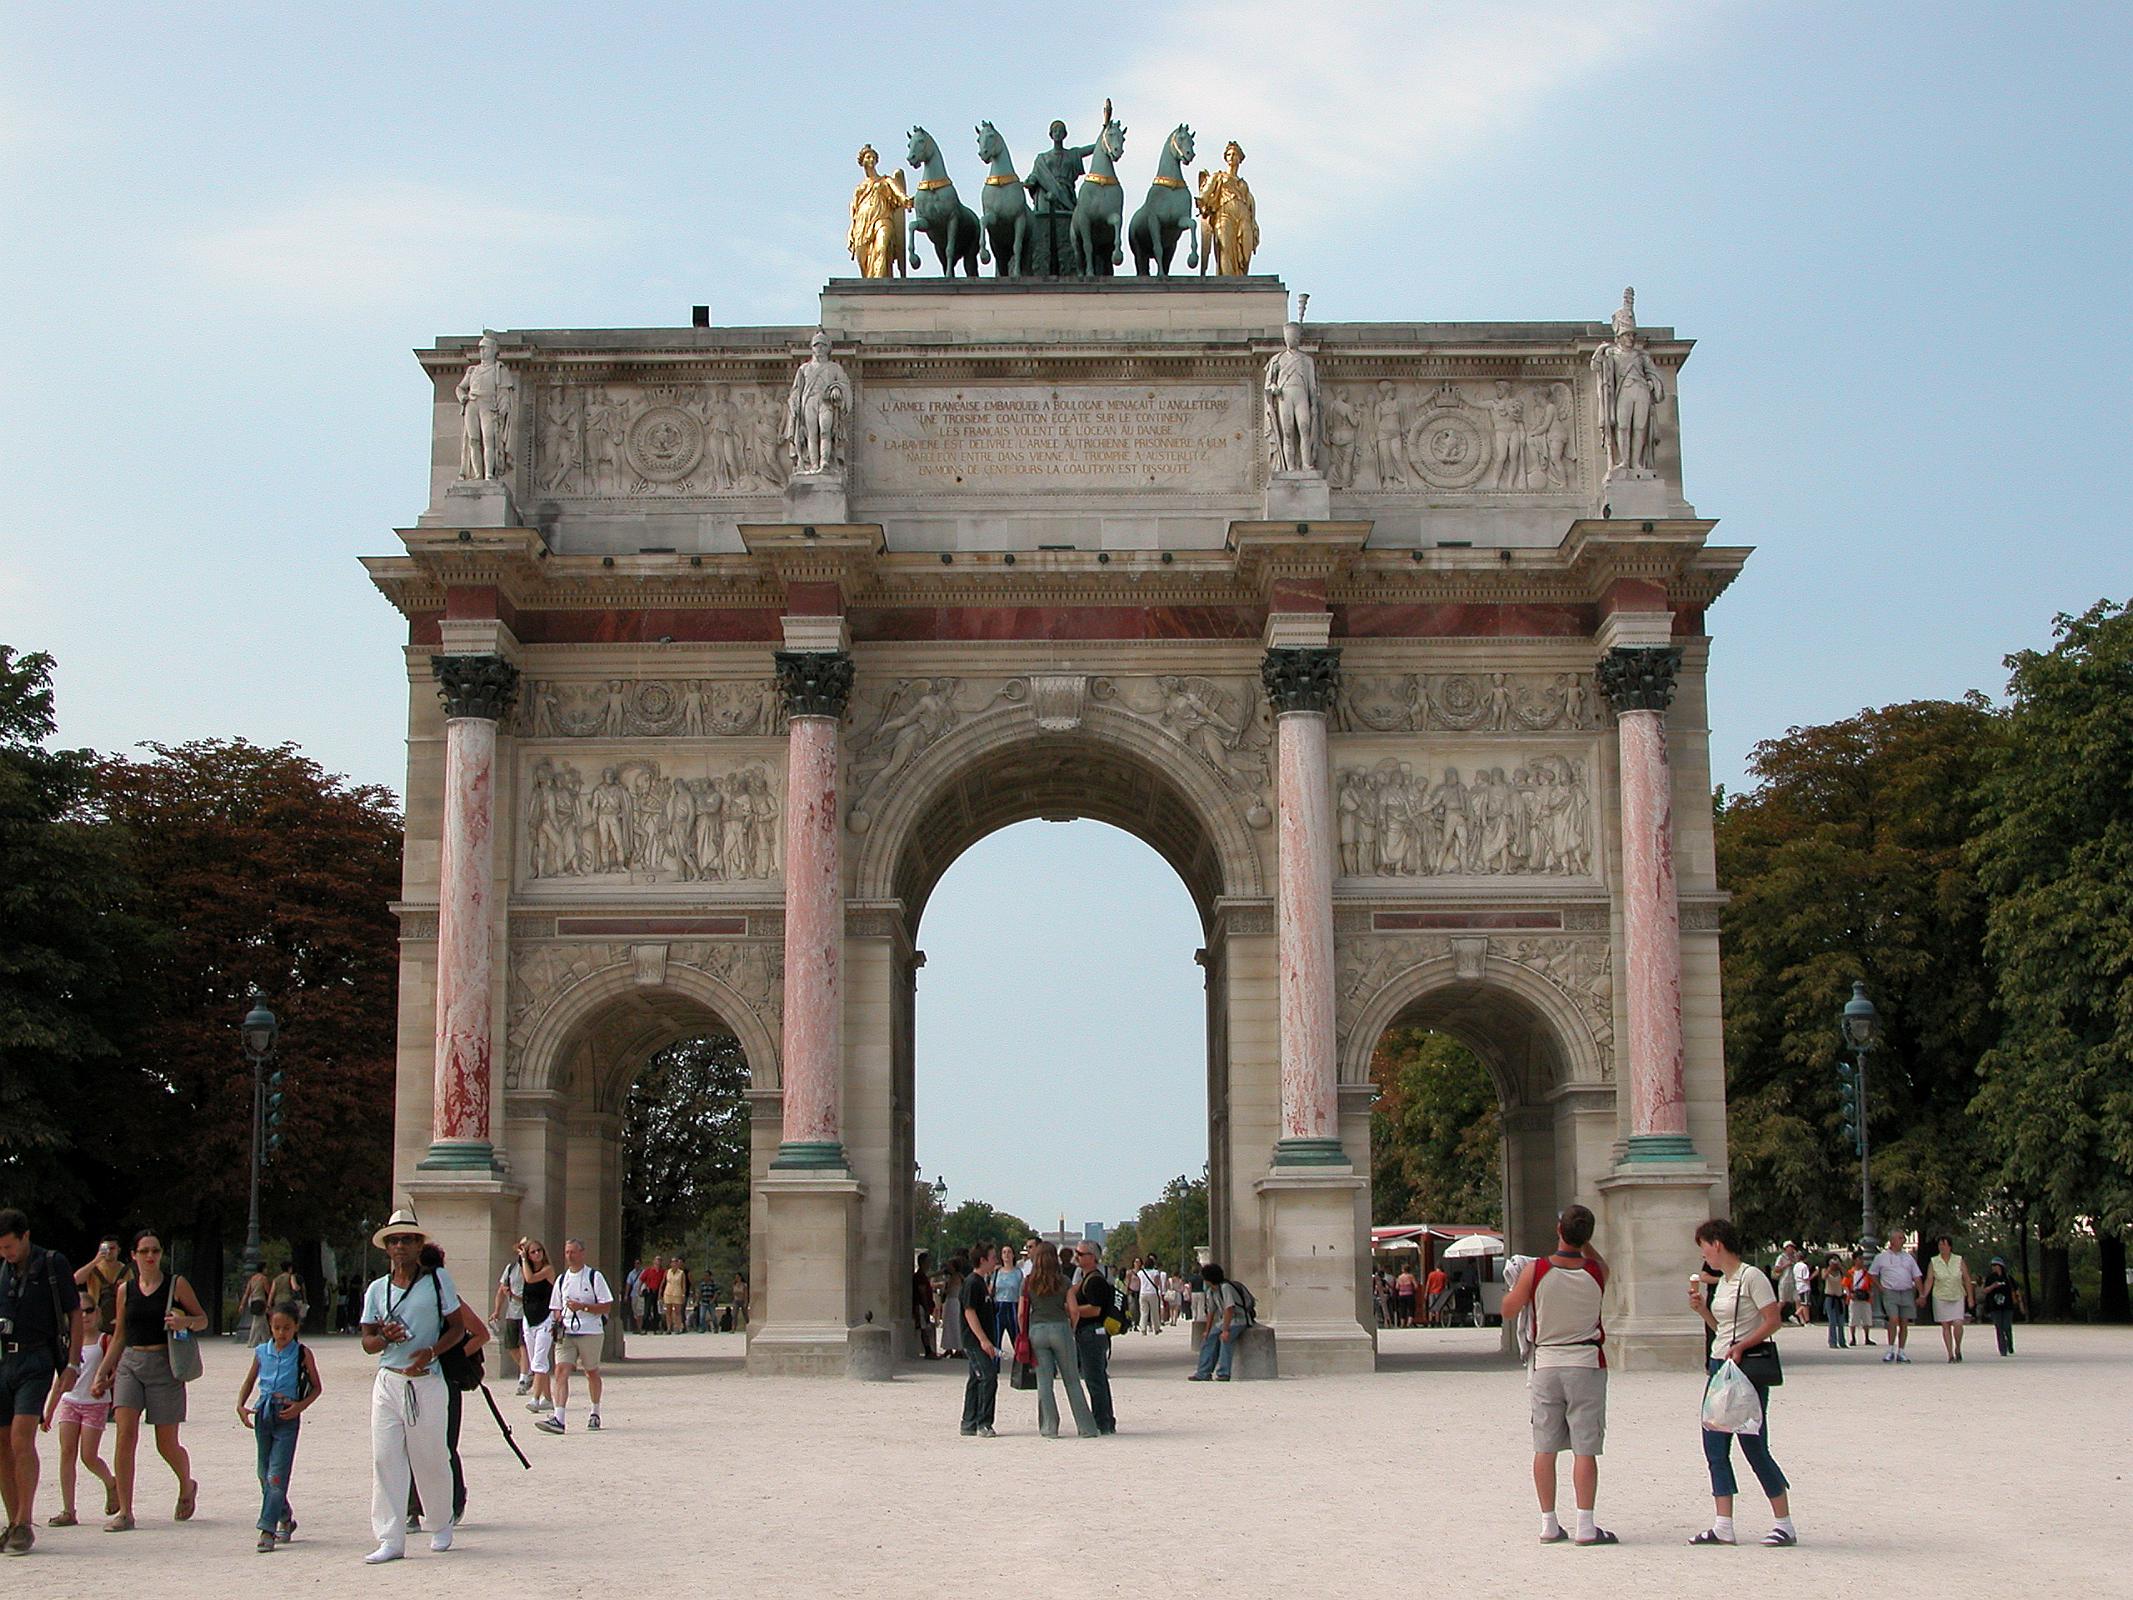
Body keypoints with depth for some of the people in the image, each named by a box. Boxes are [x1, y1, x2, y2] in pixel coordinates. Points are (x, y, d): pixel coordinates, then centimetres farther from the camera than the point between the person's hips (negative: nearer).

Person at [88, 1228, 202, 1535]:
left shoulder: (177, 1285, 1)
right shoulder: (126, 1290, 9)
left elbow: (202, 1319, 7)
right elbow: (119, 1337, 17)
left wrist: (185, 1322, -15)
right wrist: (102, 1373, 11)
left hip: (164, 1365, -2)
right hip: (130, 1364, 2)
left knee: (167, 1445, 2)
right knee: (125, 1434, -14)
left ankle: (187, 1486, 33)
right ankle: (124, 1512, -10)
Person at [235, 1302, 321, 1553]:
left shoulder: (302, 1355, -3)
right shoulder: (262, 1352, 6)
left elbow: (317, 1388, 3)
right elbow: (249, 1383, 16)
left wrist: (300, 1405, -12)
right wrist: (241, 1406, 0)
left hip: (287, 1417, -4)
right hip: (263, 1415, 4)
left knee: (277, 1476, -9)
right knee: (265, 1474, 11)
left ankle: (267, 1530, -9)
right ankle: (285, 1518, 31)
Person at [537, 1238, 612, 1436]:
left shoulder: (594, 1277, -2)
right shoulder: (562, 1280, 13)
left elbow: (607, 1307, -6)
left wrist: (583, 1307, -17)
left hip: (590, 1332, -3)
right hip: (566, 1333, 3)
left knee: (592, 1372, 10)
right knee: (561, 1370, -14)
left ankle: (595, 1413, 30)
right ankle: (558, 1418, -23)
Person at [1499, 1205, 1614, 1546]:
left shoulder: (1536, 1271, -9)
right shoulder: (1596, 1272, -6)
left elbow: (1509, 1311, 3)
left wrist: (1517, 1283, 18)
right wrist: (1583, 1241, 13)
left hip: (1546, 1364, 1)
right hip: (1586, 1364, -1)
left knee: (1545, 1448, 7)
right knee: (1585, 1449, -1)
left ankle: (1549, 1524, 11)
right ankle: (1586, 1526, -4)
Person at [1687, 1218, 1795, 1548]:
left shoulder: (1751, 1276, -10)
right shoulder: (1722, 1282, 16)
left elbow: (1773, 1320, -16)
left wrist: (1741, 1347, -23)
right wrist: (1701, 1309, 7)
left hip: (1747, 1368, -9)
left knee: (1754, 1448, -5)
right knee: (1715, 1448, 4)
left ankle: (1785, 1524, 5)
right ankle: (1723, 1527, 6)